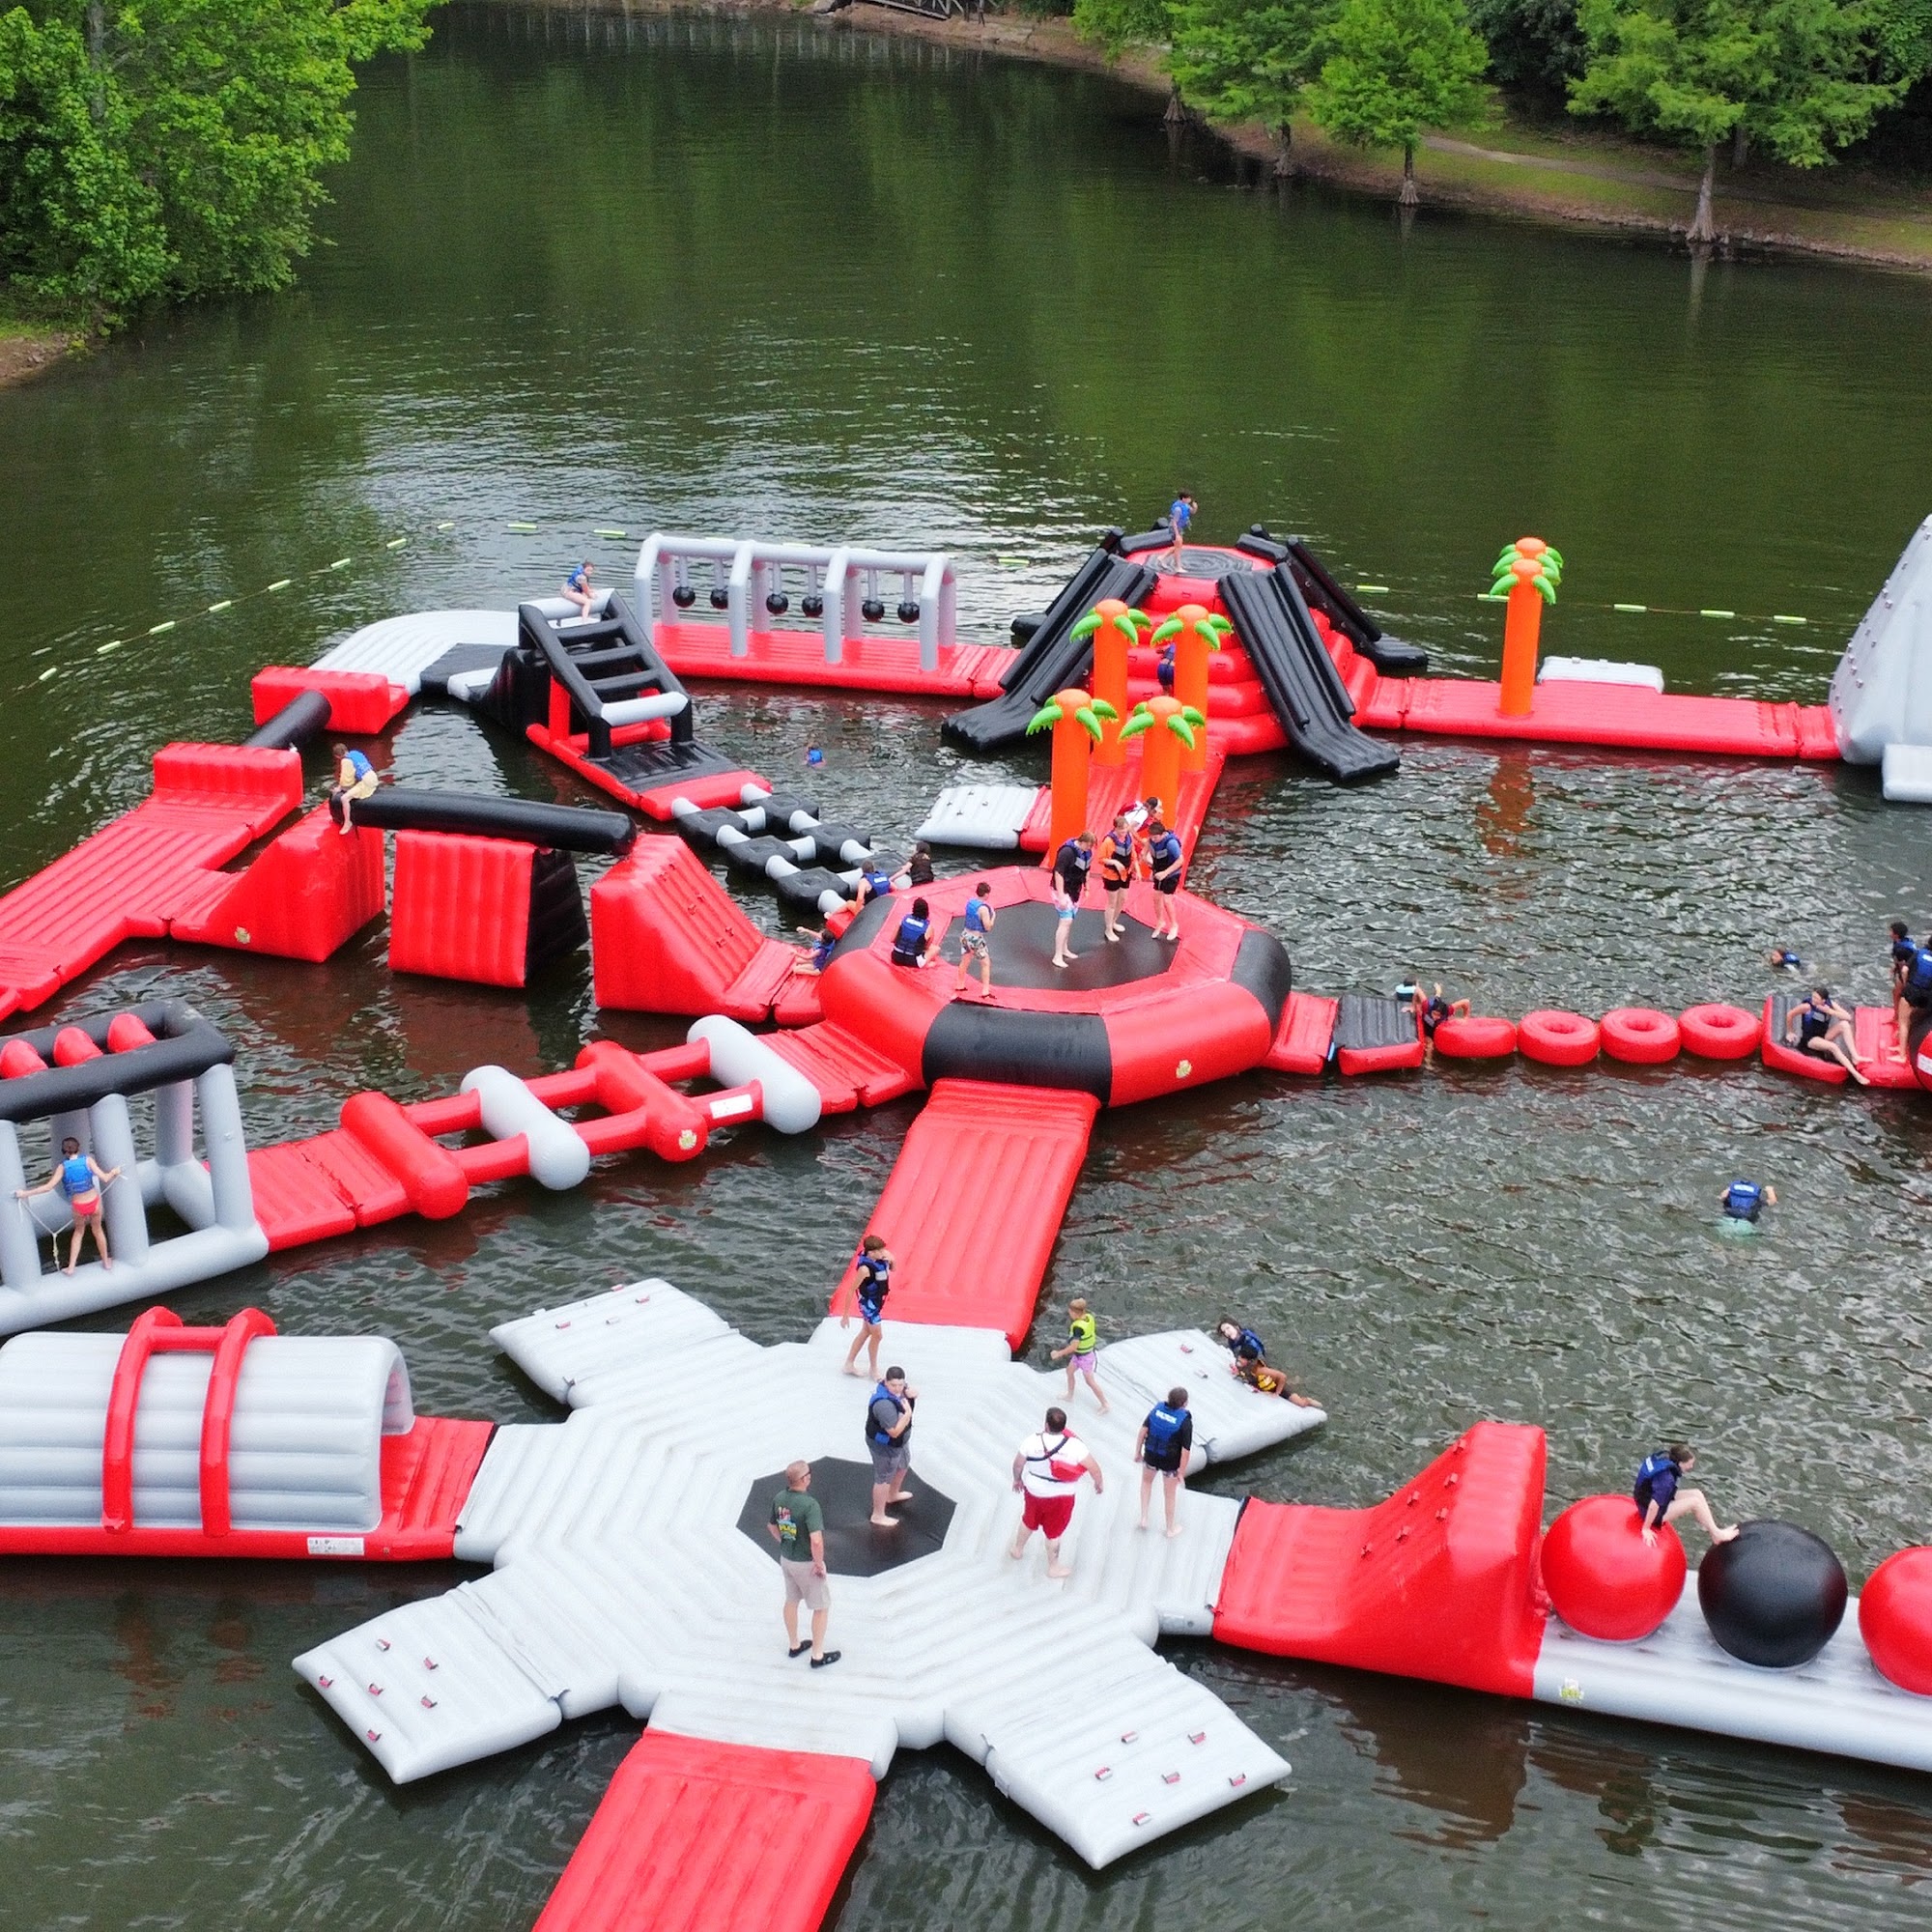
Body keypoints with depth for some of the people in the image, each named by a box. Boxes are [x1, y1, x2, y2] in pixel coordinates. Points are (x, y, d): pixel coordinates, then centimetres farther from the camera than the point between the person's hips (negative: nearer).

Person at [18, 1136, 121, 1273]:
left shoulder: (63, 1167, -9)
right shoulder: (88, 1159, -11)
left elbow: (48, 1187, -13)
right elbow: (104, 1178, -13)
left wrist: (24, 1193, -7)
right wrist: (114, 1172, 8)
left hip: (78, 1206, 0)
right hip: (94, 1202, 0)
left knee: (79, 1232, 25)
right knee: (98, 1230, 23)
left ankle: (71, 1267, 25)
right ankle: (106, 1261, 38)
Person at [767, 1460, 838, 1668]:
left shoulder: (779, 1498, -8)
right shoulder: (809, 1505, -31)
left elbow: (772, 1526, 9)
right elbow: (816, 1540, -38)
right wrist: (819, 1564, -22)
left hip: (786, 1558, 7)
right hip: (806, 1563, -7)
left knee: (791, 1601, 24)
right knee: (821, 1606, 10)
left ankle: (794, 1645, 40)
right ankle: (818, 1655, 18)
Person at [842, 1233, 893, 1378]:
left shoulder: (881, 1257, -13)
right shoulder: (865, 1268, -33)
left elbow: (892, 1269, 6)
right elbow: (851, 1290, -26)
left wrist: (891, 1261, -19)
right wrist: (846, 1315, -21)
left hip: (877, 1299, 8)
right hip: (868, 1302, -8)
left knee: (866, 1332, 20)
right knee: (877, 1335, 5)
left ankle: (849, 1364, 35)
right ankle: (873, 1369, 27)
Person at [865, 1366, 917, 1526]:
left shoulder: (897, 1389, -13)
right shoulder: (884, 1404, -39)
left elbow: (912, 1392, 8)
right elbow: (894, 1431, -37)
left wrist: (912, 1393, -15)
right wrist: (908, 1414, -36)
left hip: (900, 1441, 10)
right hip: (884, 1446, -10)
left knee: (903, 1465, 32)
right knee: (884, 1479, 6)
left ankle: (892, 1496, 58)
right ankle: (878, 1516, 23)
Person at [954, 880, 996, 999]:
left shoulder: (970, 902, 0)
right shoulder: (983, 908, -23)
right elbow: (988, 927, -20)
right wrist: (993, 916, -5)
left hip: (966, 935, 8)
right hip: (976, 939, -8)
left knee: (965, 961, 23)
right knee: (986, 963, 4)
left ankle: (960, 985, 36)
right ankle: (985, 991, 3)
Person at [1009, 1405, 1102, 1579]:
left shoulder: (1032, 1441, -21)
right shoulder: (1075, 1446, -25)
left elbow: (1018, 1464, -7)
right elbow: (1094, 1468, -17)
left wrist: (1017, 1479, 14)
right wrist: (1099, 1483, 4)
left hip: (1033, 1491, 2)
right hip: (1060, 1498, -2)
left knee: (1029, 1521, 29)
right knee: (1054, 1532, 18)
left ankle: (1017, 1549, 52)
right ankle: (1053, 1567, 37)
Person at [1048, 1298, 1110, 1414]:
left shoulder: (1078, 1327, -35)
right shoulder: (1089, 1317, -11)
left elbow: (1074, 1346, -35)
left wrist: (1059, 1353, -26)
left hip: (1084, 1357, -9)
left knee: (1090, 1381, 5)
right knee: (1069, 1371, 25)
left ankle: (1104, 1405, 16)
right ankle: (1070, 1396, 42)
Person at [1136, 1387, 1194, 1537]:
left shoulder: (1157, 1409, -12)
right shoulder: (1185, 1421, -24)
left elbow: (1143, 1430, -7)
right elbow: (1185, 1450, -22)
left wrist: (1138, 1452, 5)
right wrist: (1182, 1471, -10)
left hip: (1151, 1456, 3)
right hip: (1170, 1461, -3)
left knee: (1146, 1481, 33)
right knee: (1170, 1494, 18)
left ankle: (1144, 1517, 32)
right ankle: (1170, 1528, 37)